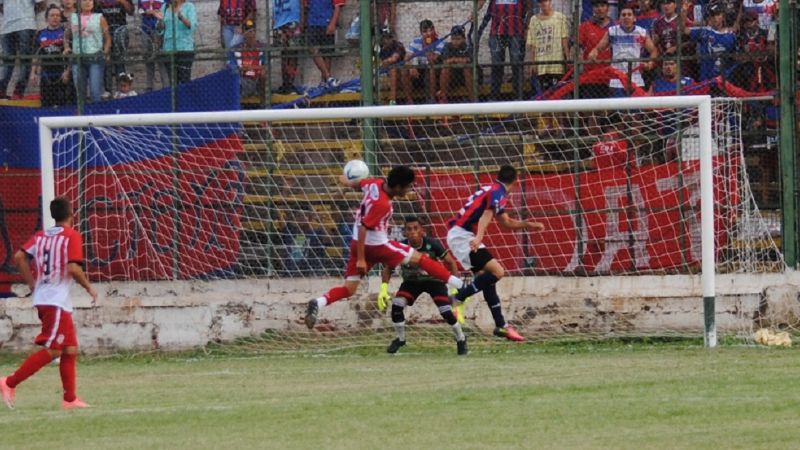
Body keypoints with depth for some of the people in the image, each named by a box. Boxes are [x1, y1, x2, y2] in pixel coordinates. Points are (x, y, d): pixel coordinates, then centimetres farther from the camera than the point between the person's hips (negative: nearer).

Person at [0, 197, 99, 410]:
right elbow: (73, 268, -19)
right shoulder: (72, 236, -8)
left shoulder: (40, 236, 12)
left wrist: (33, 285, 10)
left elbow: (19, 257, 3)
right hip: (56, 303, -8)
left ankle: (70, 399, 10)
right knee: (51, 350, -9)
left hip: (43, 298, 8)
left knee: (70, 349, 11)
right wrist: (89, 288, -4)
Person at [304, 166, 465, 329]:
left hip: (358, 244, 8)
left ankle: (318, 303, -17)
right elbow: (363, 228, -29)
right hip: (376, 246, -8)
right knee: (419, 258, 5)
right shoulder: (382, 204, -28)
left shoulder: (376, 183, -4)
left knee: (348, 289, 7)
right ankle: (459, 284, 12)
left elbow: (359, 183, 17)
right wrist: (361, 259, -26)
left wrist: (347, 182, 43)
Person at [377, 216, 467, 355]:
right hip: (411, 281, 2)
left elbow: (450, 262, -15)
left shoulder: (432, 244, -29)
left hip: (434, 280, -2)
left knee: (446, 311, -15)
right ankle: (400, 339, 9)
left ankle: (461, 339, 13)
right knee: (396, 306, -17)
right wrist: (384, 289, -22)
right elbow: (389, 267, -10)